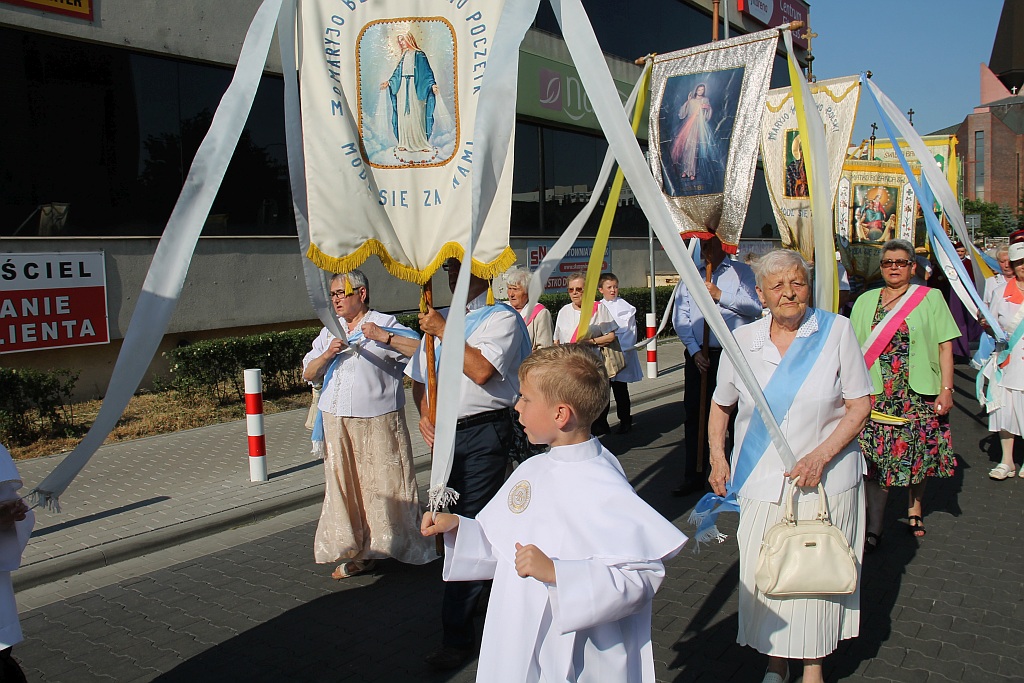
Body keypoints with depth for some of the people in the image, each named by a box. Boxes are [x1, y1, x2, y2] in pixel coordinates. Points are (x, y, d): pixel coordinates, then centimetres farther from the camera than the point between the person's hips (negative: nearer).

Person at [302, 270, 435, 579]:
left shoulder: (384, 323, 0)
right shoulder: (330, 332, 18)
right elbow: (308, 373, 14)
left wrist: (384, 337, -19)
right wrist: (328, 354, -4)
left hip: (378, 421, -5)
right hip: (336, 423, 5)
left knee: (385, 483, -2)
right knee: (344, 486, 6)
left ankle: (386, 544, 12)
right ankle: (358, 553, 16)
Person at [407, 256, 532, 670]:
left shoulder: (501, 317, -5)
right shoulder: (438, 320, 16)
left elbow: (481, 371, -21)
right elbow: (419, 377, 19)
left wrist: (444, 332, -16)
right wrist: (425, 415, 2)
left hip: (484, 434, -7)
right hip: (446, 434, 7)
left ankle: (457, 633, 1)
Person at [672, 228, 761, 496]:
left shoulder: (741, 272, 4)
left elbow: (755, 307, -10)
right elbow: (680, 316, 4)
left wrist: (721, 296, -15)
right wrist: (694, 350, -6)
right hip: (698, 355, 3)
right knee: (694, 414, 5)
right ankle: (694, 476, 14)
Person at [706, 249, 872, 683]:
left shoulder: (836, 330, -5)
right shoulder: (742, 340, 0)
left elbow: (860, 404, -4)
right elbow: (721, 404, 14)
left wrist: (822, 455, -15)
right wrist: (717, 455, 2)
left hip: (825, 480, -1)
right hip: (762, 482, 2)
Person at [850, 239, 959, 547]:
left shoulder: (930, 298, 4)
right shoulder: (866, 301, 10)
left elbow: (945, 347, 0)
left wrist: (946, 389, -6)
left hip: (919, 394, -1)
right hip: (876, 394, 1)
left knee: (918, 453, 9)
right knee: (875, 459, -5)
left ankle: (914, 509, 33)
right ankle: (874, 529, -1)